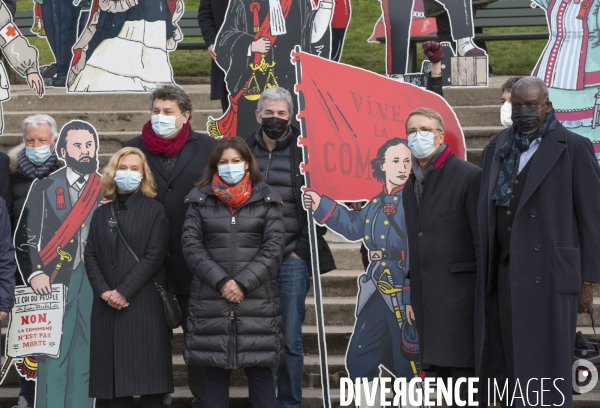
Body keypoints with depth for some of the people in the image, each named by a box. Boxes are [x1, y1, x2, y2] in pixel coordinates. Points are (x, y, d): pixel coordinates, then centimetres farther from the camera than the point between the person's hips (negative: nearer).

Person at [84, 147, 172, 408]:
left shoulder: (154, 210, 2)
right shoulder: (102, 213, 14)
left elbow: (154, 256, -7)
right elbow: (90, 255, 7)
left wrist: (124, 291, -14)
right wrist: (103, 291, -9)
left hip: (144, 303, -4)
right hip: (108, 306, 4)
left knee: (147, 370, -4)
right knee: (115, 372, 2)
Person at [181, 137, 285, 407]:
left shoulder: (266, 199, 5)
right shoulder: (200, 199, 8)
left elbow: (274, 248, -1)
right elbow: (191, 245, 0)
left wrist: (243, 283, -11)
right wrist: (221, 281, -11)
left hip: (257, 301, -1)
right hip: (211, 301, 1)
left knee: (260, 370, 1)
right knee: (215, 371, 4)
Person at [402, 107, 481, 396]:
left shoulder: (468, 176, -6)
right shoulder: (411, 184, 16)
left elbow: (482, 238, -9)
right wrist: (411, 292, 13)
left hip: (457, 288, -7)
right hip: (425, 293, 7)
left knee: (460, 365, -8)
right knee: (440, 369, 9)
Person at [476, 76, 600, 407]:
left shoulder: (574, 148, -5)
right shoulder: (497, 150, 10)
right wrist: (487, 274, 10)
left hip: (551, 274, -5)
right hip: (509, 277, 5)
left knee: (546, 371, -5)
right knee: (512, 368, 7)